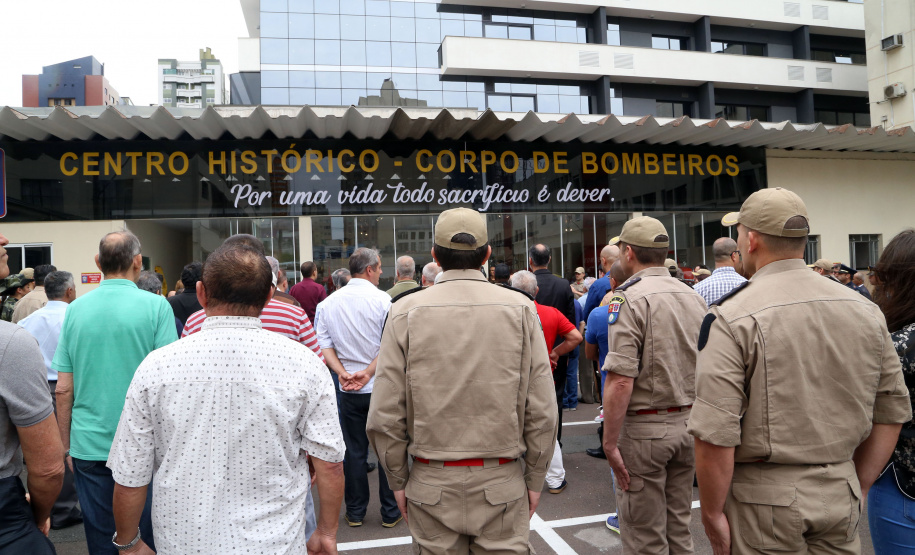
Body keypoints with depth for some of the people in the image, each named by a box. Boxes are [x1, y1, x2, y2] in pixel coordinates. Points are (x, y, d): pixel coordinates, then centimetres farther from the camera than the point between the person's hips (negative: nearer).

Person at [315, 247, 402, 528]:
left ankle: (355, 511, 23)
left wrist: (342, 373, -8)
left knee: (354, 450, 13)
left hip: (348, 390, 4)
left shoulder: (327, 303, 3)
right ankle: (390, 511, 16)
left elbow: (324, 344, -1)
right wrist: (368, 373, -15)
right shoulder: (382, 300, -11)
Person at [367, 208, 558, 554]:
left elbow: (385, 416, -6)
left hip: (432, 487, 0)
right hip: (502, 483, 0)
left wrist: (398, 482, 8)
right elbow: (542, 411, -5)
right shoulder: (520, 308, -5)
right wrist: (534, 480, 7)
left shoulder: (407, 312, -6)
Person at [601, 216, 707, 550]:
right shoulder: (693, 296, 8)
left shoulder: (629, 299, -15)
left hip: (643, 428, -7)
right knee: (679, 528, 20)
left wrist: (610, 442, -16)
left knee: (645, 538, 7)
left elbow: (620, 381, -23)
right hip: (687, 423, 7)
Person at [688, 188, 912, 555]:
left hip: (763, 497, -4)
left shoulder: (731, 317, -18)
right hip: (841, 498, 5)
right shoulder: (866, 311, 0)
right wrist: (857, 488, 16)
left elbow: (715, 434, -22)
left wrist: (712, 514, -9)